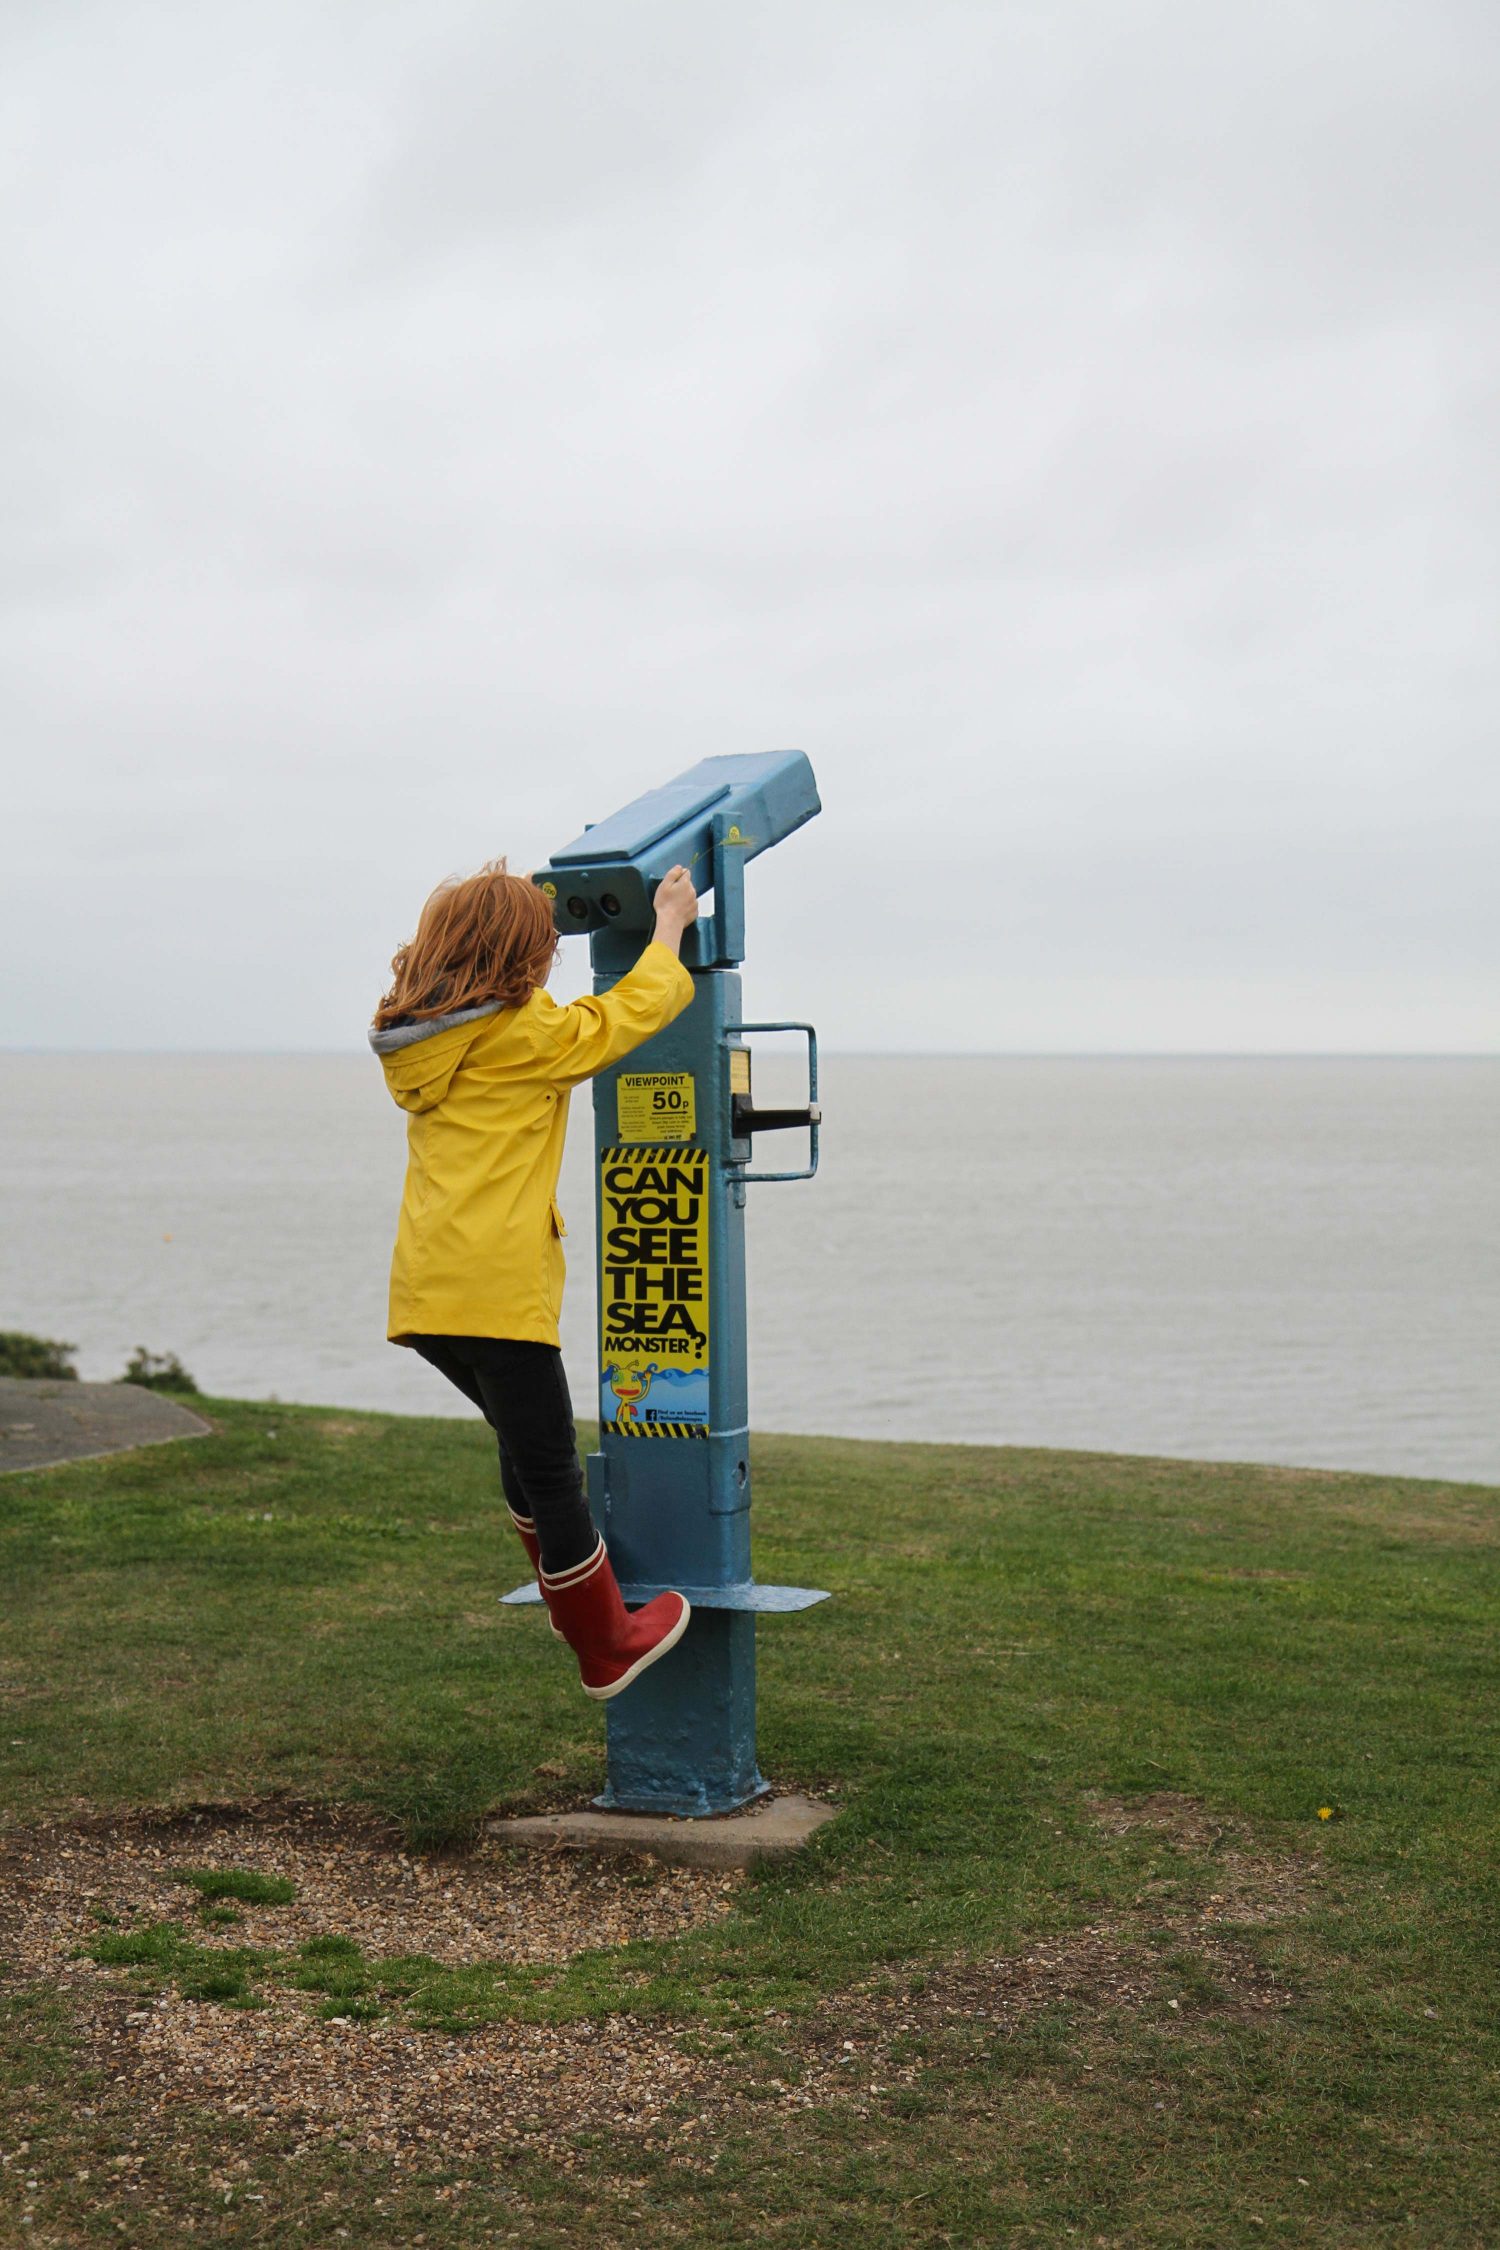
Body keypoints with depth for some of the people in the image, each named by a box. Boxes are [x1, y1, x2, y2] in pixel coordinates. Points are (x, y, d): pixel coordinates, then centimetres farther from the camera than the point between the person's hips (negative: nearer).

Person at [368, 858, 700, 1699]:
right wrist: (671, 922, 20)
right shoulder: (529, 1034, -8)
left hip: (426, 1294, 8)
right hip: (494, 1292, -8)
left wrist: (480, 905, 37)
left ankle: (581, 1600, 37)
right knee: (550, 1472, 3)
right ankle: (606, 1647, 15)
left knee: (530, 1447, 24)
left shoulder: (415, 1035, 13)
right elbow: (635, 1010, 5)